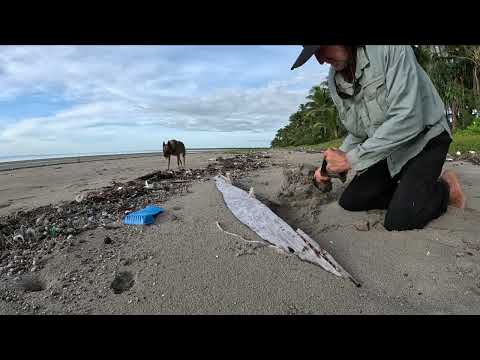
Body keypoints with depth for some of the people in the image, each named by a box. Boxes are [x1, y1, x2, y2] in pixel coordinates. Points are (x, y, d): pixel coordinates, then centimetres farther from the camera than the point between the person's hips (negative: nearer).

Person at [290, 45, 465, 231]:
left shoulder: (390, 49, -22)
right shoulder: (335, 82, -3)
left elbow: (407, 120, -31)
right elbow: (357, 133, 5)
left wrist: (351, 159, -30)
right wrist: (330, 166, -7)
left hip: (425, 139, -6)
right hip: (388, 149, 6)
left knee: (398, 220, -17)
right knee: (349, 201, -1)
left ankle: (445, 188, 10)